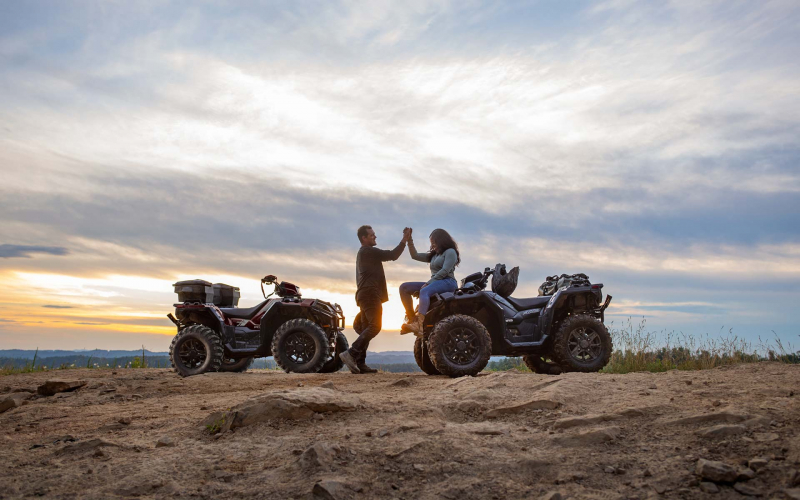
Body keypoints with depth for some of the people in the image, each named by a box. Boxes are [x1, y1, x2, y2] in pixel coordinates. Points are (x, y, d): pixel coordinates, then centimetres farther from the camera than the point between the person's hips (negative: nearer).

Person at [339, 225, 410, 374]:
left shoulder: (363, 253, 25)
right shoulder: (369, 251, -8)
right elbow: (392, 255, -12)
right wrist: (404, 240, -7)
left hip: (365, 295, 11)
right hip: (370, 294, -11)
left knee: (366, 328, 5)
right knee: (375, 326, -17)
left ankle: (360, 363, 0)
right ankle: (351, 353, -24)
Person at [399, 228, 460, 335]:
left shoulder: (450, 252, 2)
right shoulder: (434, 255, 29)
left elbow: (445, 271, -12)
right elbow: (415, 256, 26)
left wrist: (428, 282, -16)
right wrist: (409, 239, 18)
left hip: (448, 282, -9)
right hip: (435, 283, 9)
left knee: (424, 291, -39)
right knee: (404, 287, -5)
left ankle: (419, 326, -59)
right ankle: (412, 318, -18)